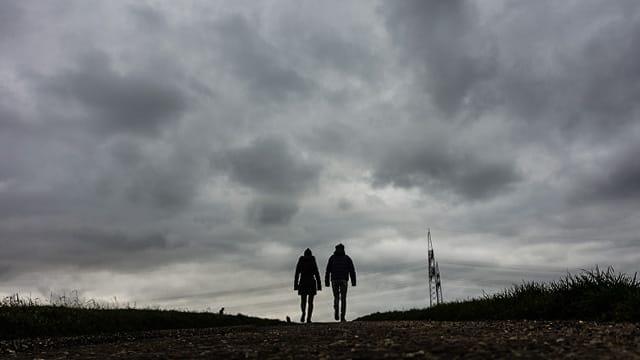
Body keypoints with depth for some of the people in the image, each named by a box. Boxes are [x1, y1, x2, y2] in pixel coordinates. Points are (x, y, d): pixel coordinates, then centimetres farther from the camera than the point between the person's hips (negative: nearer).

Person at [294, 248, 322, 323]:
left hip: (302, 283, 1)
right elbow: (317, 274, -4)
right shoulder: (313, 262, -1)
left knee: (303, 301, 10)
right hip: (311, 283, -1)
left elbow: (296, 274, 1)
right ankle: (308, 318, -5)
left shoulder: (300, 262, 3)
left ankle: (303, 312, -20)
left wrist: (295, 285, 4)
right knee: (310, 302, 6)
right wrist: (319, 285, 0)